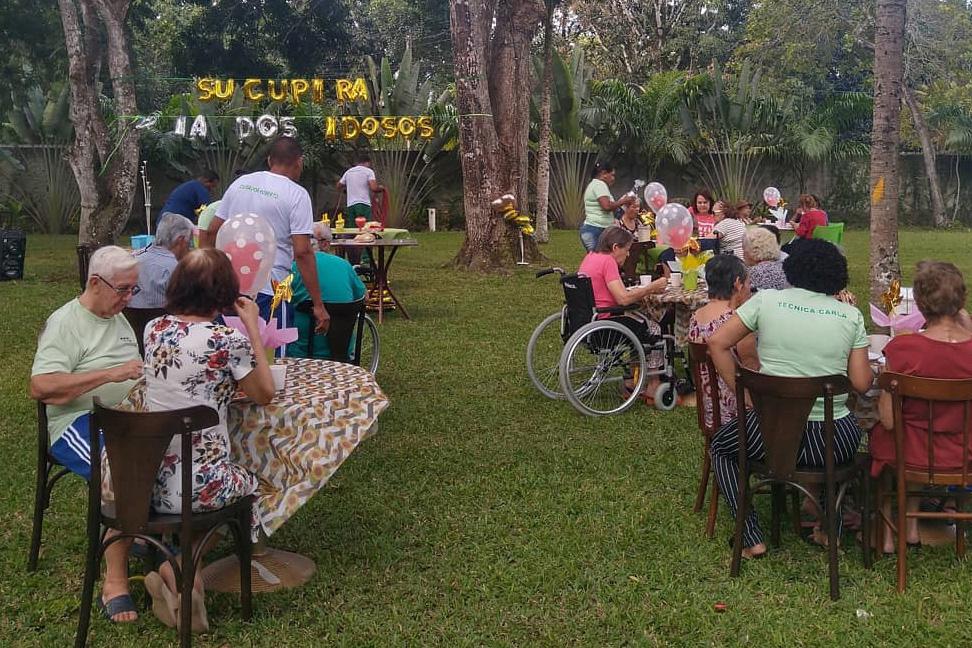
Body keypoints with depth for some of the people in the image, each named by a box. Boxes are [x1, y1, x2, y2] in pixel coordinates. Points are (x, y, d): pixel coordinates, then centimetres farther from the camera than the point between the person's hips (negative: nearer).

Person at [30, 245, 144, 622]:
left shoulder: (119, 319, 21)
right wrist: (111, 374, -22)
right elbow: (41, 387, -17)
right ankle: (115, 583, -25)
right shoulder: (64, 322, -3)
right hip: (80, 422, -7)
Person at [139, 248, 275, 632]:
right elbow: (264, 395, 1)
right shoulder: (229, 340, -15)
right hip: (200, 484, -6)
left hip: (145, 481, 6)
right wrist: (252, 327, 2)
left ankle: (177, 571, 16)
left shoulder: (153, 329, 2)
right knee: (249, 484, 29)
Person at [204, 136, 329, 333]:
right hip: (269, 292, -6)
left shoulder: (240, 183, 11)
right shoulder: (297, 194, -7)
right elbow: (302, 252, -15)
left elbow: (211, 232, 13)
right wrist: (318, 305, -12)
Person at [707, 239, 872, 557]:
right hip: (835, 441, 2)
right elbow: (862, 384, 0)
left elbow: (717, 343, -3)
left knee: (721, 443, 30)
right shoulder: (851, 316, 0)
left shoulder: (766, 300, -3)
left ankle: (751, 538, 20)